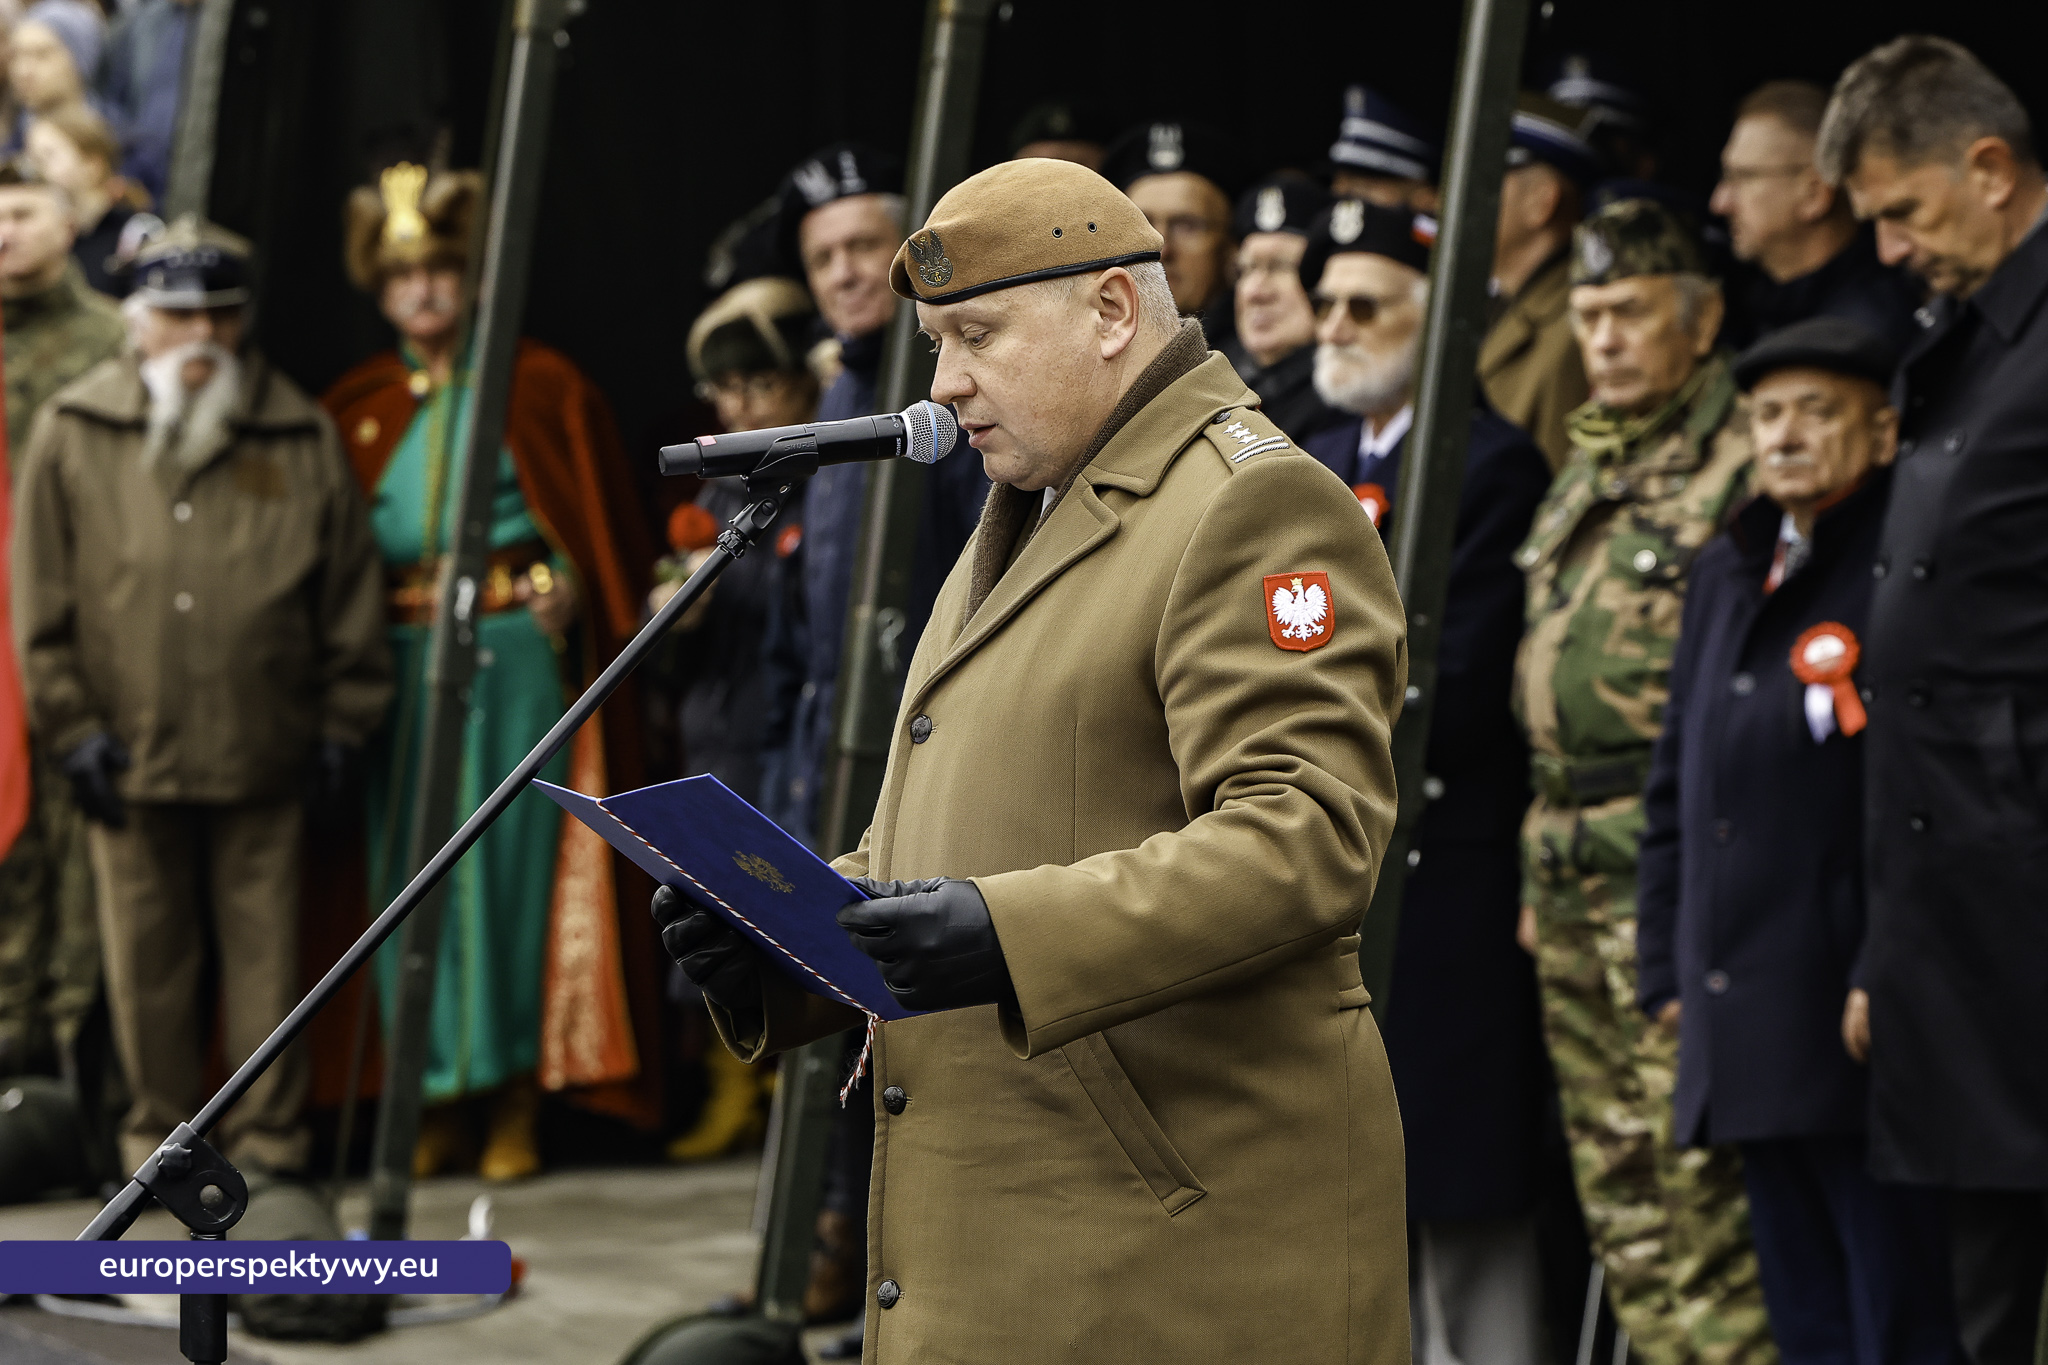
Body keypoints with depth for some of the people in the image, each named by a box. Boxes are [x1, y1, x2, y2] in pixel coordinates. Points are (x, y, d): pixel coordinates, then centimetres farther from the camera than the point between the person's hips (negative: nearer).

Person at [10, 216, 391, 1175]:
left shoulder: (301, 438, 5)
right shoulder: (74, 435, 4)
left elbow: (350, 594, 8)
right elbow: (42, 601, 5)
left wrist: (341, 725, 5)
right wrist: (73, 724, 0)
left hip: (263, 755, 0)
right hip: (131, 749, 0)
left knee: (265, 951, 4)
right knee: (148, 959, 7)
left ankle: (267, 1134, 14)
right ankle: (163, 1132, 19)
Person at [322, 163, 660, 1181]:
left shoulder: (539, 389, 4)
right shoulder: (358, 409, 11)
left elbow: (602, 523, 6)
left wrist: (566, 588, -9)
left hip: (517, 654, -2)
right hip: (401, 666, 2)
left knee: (513, 862, -3)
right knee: (412, 874, 1)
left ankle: (515, 1103, 4)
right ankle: (439, 1105, 8)